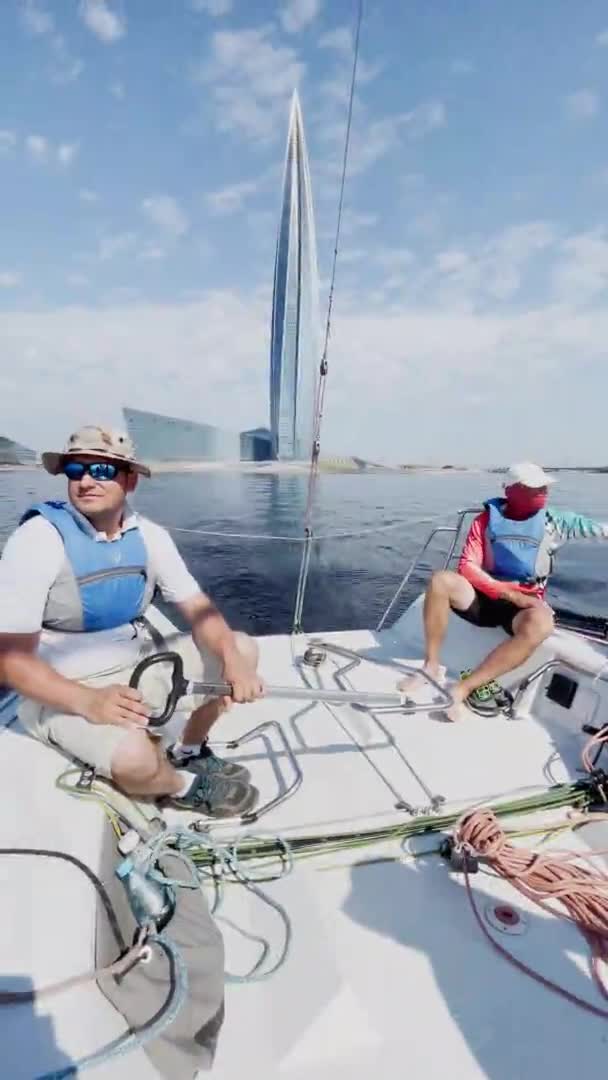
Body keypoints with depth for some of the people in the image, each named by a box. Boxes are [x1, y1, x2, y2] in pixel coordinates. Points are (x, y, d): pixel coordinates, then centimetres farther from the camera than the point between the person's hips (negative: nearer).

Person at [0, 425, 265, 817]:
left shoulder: (149, 535, -5)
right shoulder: (39, 539, -20)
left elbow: (198, 609, -5)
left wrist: (233, 660, -24)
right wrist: (88, 701, -36)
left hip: (141, 664, 6)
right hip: (65, 689, -5)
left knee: (243, 648, -2)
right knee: (135, 758, -34)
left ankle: (189, 753, 17)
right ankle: (187, 786, 4)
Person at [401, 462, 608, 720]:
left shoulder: (554, 522, 3)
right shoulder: (486, 520, 0)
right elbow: (467, 567, -10)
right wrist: (509, 592, -20)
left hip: (524, 606, 0)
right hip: (484, 598, 0)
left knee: (540, 624, -36)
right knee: (441, 580, -28)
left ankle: (463, 688, -32)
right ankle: (432, 667, -17)